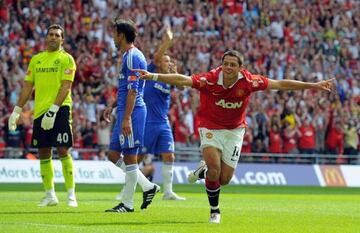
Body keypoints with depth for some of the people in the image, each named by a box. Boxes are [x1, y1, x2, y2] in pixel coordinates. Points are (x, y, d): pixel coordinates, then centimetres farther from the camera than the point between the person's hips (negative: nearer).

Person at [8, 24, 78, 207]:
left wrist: (53, 110, -20)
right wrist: (17, 110, 10)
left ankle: (71, 194, -7)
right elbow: (28, 86, 17)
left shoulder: (66, 59, -1)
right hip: (39, 110, 5)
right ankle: (50, 195, 14)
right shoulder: (36, 59, 14)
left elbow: (65, 87, -11)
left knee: (63, 150, -10)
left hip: (60, 110, -5)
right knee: (43, 153, 6)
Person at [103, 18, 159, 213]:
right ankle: (148, 186, 15)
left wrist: (127, 118, -23)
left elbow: (132, 90, -20)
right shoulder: (127, 56, 17)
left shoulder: (132, 57, -14)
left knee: (129, 157, -4)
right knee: (113, 154, 11)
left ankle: (127, 203, 2)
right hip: (125, 111, 10)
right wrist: (112, 107, 24)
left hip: (132, 112, -10)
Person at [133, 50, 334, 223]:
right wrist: (153, 76, -46)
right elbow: (182, 80, -33)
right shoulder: (209, 80, -23)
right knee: (214, 166, -22)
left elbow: (281, 84, -12)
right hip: (211, 128, -2)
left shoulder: (248, 81, -17)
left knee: (224, 179, 0)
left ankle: (204, 170, 37)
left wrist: (313, 85, -12)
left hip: (234, 130, 2)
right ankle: (215, 211, 3)